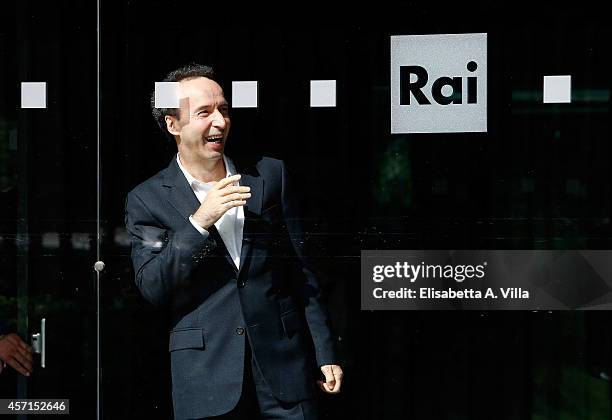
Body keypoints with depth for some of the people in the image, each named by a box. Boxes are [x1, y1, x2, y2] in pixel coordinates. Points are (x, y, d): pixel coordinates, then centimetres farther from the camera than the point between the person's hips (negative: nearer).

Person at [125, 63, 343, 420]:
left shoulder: (271, 175, 8)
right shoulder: (147, 200, 3)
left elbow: (301, 270, 10)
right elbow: (152, 287, -7)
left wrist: (324, 354, 7)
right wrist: (199, 222, -17)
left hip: (283, 364, 2)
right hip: (205, 375, -2)